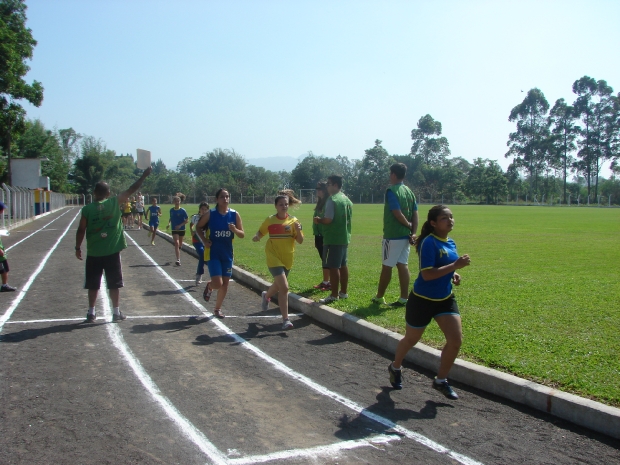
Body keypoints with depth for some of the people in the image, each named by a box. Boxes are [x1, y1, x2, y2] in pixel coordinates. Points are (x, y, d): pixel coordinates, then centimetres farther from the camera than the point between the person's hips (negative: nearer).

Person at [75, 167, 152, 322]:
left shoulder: (87, 209, -4)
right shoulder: (114, 203, -6)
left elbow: (81, 230, -2)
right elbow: (131, 190, -1)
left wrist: (78, 247, 10)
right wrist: (144, 175, 6)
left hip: (93, 253, 1)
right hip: (112, 252, -1)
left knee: (93, 284, 11)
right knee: (114, 284, 8)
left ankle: (91, 313, 16)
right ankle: (116, 312, 12)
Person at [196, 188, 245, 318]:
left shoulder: (235, 215, -3)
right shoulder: (210, 214, -9)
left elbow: (242, 235, 1)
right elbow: (198, 227, 6)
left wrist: (234, 230, -20)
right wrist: (204, 240, -9)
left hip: (227, 254, 3)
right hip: (213, 253, -3)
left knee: (225, 283, 8)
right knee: (218, 283, -13)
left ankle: (218, 309, 28)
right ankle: (209, 286, 25)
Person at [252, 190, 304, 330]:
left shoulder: (293, 221, -2)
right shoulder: (270, 220, -4)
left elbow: (300, 241, -3)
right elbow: (261, 232, 10)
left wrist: (298, 230, -22)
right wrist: (256, 237, -12)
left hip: (287, 259, 4)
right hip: (274, 258, -3)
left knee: (279, 286, 21)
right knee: (284, 287, -16)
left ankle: (266, 295, 57)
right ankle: (285, 319, -7)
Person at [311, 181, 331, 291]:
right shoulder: (320, 203, 14)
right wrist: (316, 236, 17)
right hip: (319, 235, 8)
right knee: (323, 259, 12)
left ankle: (328, 282, 5)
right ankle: (325, 281, 18)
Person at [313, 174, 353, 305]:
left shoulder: (332, 200, -15)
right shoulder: (347, 200, 13)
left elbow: (328, 220, -21)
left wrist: (318, 220, -3)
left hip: (333, 239, -9)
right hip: (344, 238, 9)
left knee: (333, 267, -5)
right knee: (343, 265, 14)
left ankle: (334, 295, -1)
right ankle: (343, 292, 21)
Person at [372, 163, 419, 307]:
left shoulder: (391, 191, -13)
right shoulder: (409, 192, 10)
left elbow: (397, 213, -21)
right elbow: (415, 214, 6)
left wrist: (408, 225, -6)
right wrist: (413, 233, 1)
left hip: (392, 235, -7)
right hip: (405, 235, 7)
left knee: (387, 266, 3)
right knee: (403, 265, 8)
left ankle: (379, 297, 15)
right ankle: (404, 298, 9)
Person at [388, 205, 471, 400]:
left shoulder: (451, 243, 3)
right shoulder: (429, 242, -21)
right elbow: (427, 274, -29)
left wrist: (453, 275, -1)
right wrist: (456, 266, -30)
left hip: (445, 299, 7)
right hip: (422, 300, -6)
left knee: (456, 340, -5)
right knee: (411, 339, 14)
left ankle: (441, 380, 15)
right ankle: (395, 367, 43)